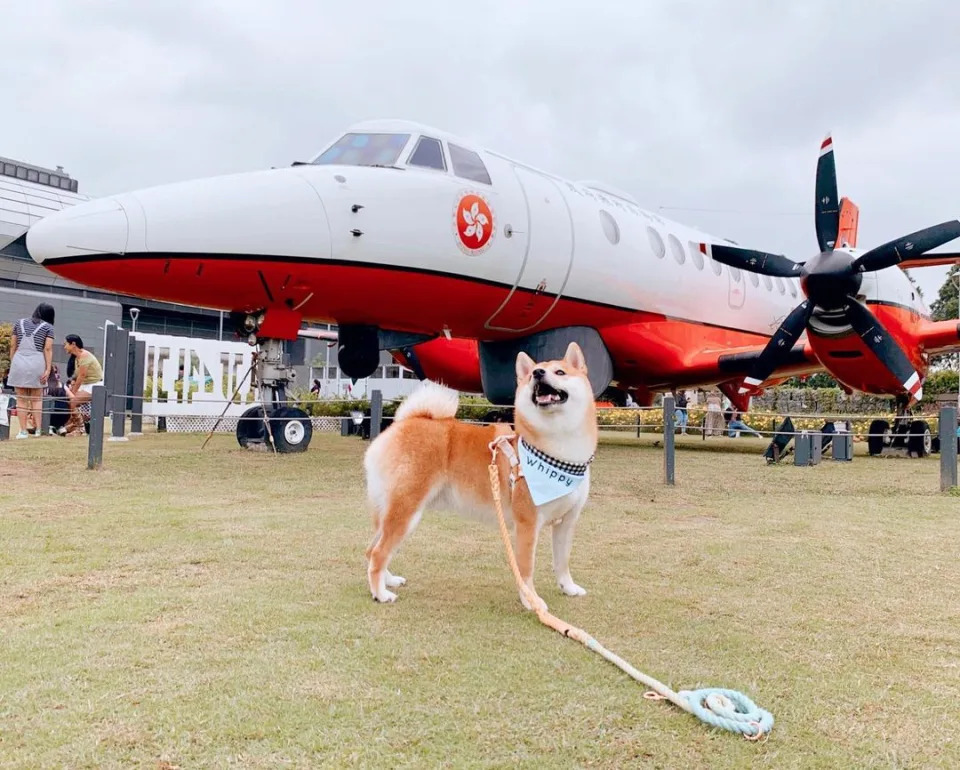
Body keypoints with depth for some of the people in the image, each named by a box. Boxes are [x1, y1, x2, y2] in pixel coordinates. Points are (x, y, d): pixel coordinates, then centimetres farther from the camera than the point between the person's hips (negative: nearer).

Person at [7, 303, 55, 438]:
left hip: (18, 361, 2)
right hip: (36, 362, -2)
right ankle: (37, 429, 6)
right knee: (37, 398, 10)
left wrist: (12, 364, 15)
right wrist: (48, 369, -5)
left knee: (21, 399, 6)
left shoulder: (19, 323, 13)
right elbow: (48, 349, -3)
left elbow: (12, 346, 11)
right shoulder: (48, 327, 5)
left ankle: (23, 431, 4)